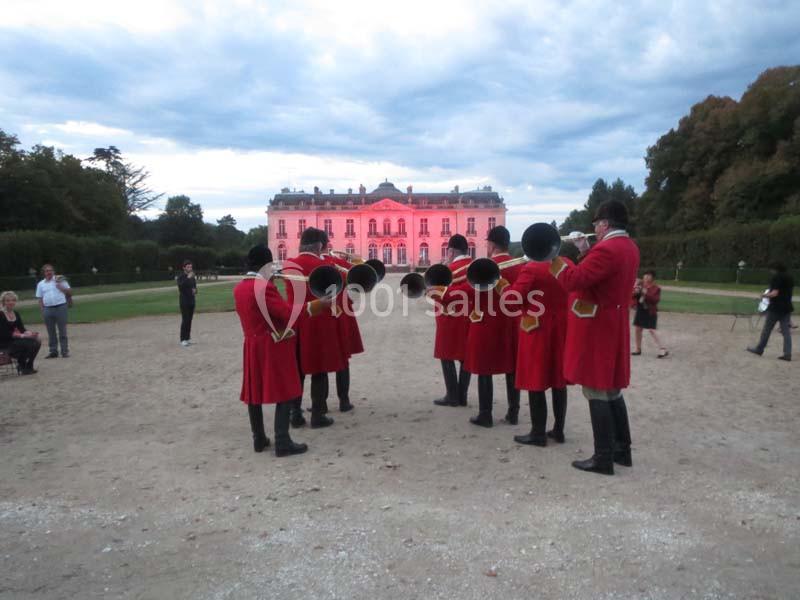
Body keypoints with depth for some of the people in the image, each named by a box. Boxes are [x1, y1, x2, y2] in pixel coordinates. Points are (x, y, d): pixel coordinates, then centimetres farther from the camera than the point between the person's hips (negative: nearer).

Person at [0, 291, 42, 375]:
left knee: (37, 342, -18)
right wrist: (21, 335, -29)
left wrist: (29, 333, -16)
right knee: (29, 344, -28)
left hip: (16, 340, 7)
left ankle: (28, 366, -4)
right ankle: (21, 367, -5)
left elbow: (22, 329, 7)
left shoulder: (16, 314, 10)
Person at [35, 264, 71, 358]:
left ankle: (65, 351, 4)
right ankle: (53, 351, 15)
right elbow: (40, 299, 12)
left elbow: (69, 292, 4)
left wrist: (60, 286, -10)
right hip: (47, 309, 3)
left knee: (62, 331, -1)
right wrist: (42, 311, 3)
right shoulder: (41, 284, 12)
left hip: (60, 307, -3)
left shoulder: (60, 280, 5)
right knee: (51, 332, 8)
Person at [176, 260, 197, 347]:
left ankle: (188, 338, 15)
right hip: (184, 301, -6)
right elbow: (180, 286, -26)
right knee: (185, 320, -9)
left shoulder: (192, 276, 11)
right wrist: (188, 278, -32)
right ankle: (183, 340, -6)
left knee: (189, 320, 8)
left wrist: (195, 291, 1)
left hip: (191, 301, 6)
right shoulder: (181, 277, -7)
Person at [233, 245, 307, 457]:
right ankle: (282, 442, -1)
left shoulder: (238, 288, 6)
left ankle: (259, 439, 22)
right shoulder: (265, 287, -19)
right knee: (284, 393, -1)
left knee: (254, 393, 13)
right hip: (274, 346, -8)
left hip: (252, 345, 8)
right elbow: (288, 314, -21)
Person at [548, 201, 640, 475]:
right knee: (611, 390, 18)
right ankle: (622, 450, 27)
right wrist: (586, 252, 13)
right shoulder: (629, 247, 12)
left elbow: (572, 281, -26)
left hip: (595, 330, -10)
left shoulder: (606, 249, -20)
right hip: (613, 327, 10)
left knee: (597, 394, -2)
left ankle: (603, 458, 5)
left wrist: (553, 257, -14)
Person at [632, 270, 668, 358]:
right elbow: (632, 296, 6)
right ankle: (638, 349, 22)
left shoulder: (656, 288, -8)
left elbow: (656, 300, -20)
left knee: (651, 330, -12)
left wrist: (647, 293, -28)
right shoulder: (640, 285, 5)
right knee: (637, 329, 9)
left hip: (650, 312, -6)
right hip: (640, 311, 6)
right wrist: (635, 292, -16)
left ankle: (663, 349, -6)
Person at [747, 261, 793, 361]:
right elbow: (788, 292, 19)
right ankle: (787, 354, 3)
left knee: (766, 330, 5)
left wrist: (765, 295, -4)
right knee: (787, 332, 5)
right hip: (787, 308, 7)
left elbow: (775, 293, -21)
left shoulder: (776, 277, -13)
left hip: (775, 308, -7)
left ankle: (759, 349, 15)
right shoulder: (790, 278, 11)